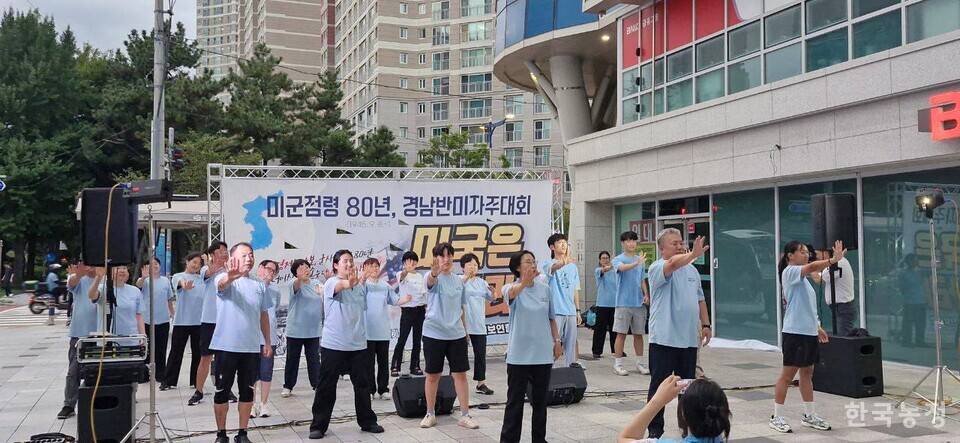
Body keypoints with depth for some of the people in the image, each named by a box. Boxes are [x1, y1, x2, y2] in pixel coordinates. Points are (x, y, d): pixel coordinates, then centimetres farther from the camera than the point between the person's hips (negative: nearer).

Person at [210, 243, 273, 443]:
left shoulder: (259, 285, 8)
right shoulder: (225, 279, -6)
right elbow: (221, 284, -32)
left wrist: (267, 342, 11)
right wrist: (231, 276, -56)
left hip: (252, 347, 4)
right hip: (226, 346, -4)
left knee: (247, 391, 10)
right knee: (222, 391, 5)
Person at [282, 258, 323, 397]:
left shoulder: (318, 284, 3)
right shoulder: (295, 284, -11)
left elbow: (324, 303, 13)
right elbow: (296, 285, -36)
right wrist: (301, 277, -56)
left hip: (313, 330, 3)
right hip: (295, 330, -3)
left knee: (314, 359, 7)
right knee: (292, 359, 7)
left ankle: (317, 385, 15)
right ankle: (288, 386, 17)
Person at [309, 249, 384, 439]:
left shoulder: (359, 284, 9)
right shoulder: (331, 283, -10)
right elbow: (340, 286, -36)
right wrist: (349, 283, -57)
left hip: (358, 344, 5)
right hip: (333, 344, -5)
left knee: (362, 385, 12)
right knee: (326, 387, 1)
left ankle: (367, 421, 24)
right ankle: (318, 425, 9)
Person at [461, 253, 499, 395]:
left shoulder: (482, 282, 12)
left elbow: (492, 299, 8)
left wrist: (493, 291, -14)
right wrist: (467, 277, -39)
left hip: (479, 325, 5)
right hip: (463, 323, -5)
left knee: (481, 354, 5)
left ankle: (481, 383, 10)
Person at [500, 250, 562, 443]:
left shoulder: (545, 289, 5)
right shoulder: (512, 288, -9)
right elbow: (511, 292, -35)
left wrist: (557, 341, 7)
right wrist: (523, 283, -57)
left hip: (543, 354, 4)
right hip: (519, 355, -4)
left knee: (540, 400, 13)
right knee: (515, 401, 1)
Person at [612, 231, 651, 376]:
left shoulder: (641, 260, 12)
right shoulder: (618, 259, -3)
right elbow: (622, 268, -27)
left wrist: (646, 295, 2)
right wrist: (637, 263, -44)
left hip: (639, 303, 5)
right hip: (623, 303, -4)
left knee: (639, 334, 10)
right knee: (621, 334, -2)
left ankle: (640, 363, 19)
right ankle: (618, 364, 4)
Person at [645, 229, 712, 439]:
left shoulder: (692, 270, 14)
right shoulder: (657, 268, -8)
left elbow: (700, 300, 19)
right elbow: (674, 263, -32)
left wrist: (706, 324, 12)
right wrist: (693, 254, -43)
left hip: (689, 339, 6)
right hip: (664, 339, -6)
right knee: (659, 386, 0)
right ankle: (654, 429, 8)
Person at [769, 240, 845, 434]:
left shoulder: (801, 276, 17)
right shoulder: (790, 272, -10)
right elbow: (812, 267, -31)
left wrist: (817, 327, 22)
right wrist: (833, 259, -40)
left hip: (808, 332, 9)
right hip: (795, 332, -9)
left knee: (807, 373, 13)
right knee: (788, 374, -3)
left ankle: (809, 415, 20)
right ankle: (777, 417, 4)